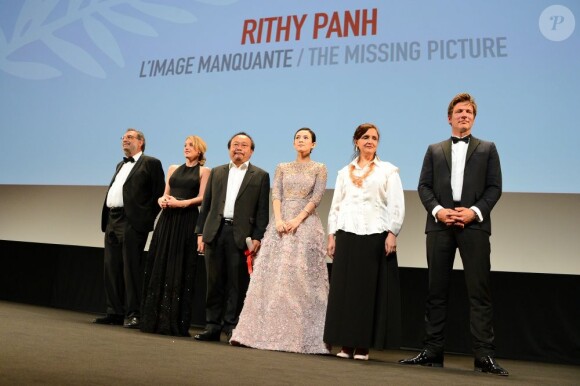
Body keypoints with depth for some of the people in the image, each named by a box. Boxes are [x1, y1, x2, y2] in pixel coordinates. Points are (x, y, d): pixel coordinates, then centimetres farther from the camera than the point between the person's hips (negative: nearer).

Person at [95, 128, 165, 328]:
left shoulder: (150, 163, 0)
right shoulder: (121, 165, 24)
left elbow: (159, 193, -7)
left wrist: (146, 220, -12)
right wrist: (106, 220, 13)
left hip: (132, 222, -8)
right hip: (112, 221, 8)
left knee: (131, 269, -6)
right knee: (112, 269, 9)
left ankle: (134, 314, 2)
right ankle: (115, 313, 17)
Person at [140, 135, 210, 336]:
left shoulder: (203, 171, 5)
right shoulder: (173, 169, 19)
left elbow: (202, 198, -5)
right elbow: (165, 194, 16)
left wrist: (181, 203, -17)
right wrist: (161, 200, -6)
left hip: (187, 220, -4)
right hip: (167, 219, 5)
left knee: (180, 269, -3)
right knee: (159, 265, 1)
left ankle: (176, 322, 3)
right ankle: (156, 319, 9)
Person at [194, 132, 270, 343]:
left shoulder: (260, 176, 6)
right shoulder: (216, 172, 16)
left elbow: (262, 210, 0)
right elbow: (206, 205, 14)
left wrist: (257, 237, -9)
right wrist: (200, 232, 6)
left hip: (241, 236, -3)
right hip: (215, 232, 3)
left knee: (237, 284, 0)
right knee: (214, 282, 7)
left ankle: (232, 327, 9)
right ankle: (212, 326, 15)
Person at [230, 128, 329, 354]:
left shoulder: (319, 169, 8)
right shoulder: (282, 168, 15)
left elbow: (316, 197, -3)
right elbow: (275, 195, 4)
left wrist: (298, 219, -16)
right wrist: (279, 220, -13)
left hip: (305, 224, -2)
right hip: (280, 224, 3)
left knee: (300, 278, -6)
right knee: (271, 276, -2)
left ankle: (298, 337, 0)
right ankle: (262, 332, 1)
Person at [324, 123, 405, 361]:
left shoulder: (388, 170, 8)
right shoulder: (344, 172, 17)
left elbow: (397, 205, 0)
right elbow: (335, 206, 15)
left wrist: (392, 233, -11)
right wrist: (332, 235, 7)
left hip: (375, 236, -3)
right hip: (347, 235, 3)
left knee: (369, 290, -1)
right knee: (344, 288, 1)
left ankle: (363, 345, 6)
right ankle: (346, 344, 9)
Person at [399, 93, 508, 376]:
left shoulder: (487, 149, 14)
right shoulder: (434, 150, 18)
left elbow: (494, 187, 5)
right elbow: (424, 186, 8)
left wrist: (475, 211, -11)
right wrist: (438, 210, -9)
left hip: (474, 225, -2)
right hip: (440, 226, 2)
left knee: (479, 291, -4)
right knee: (436, 291, 4)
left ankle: (484, 355, 0)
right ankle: (433, 351, 11)